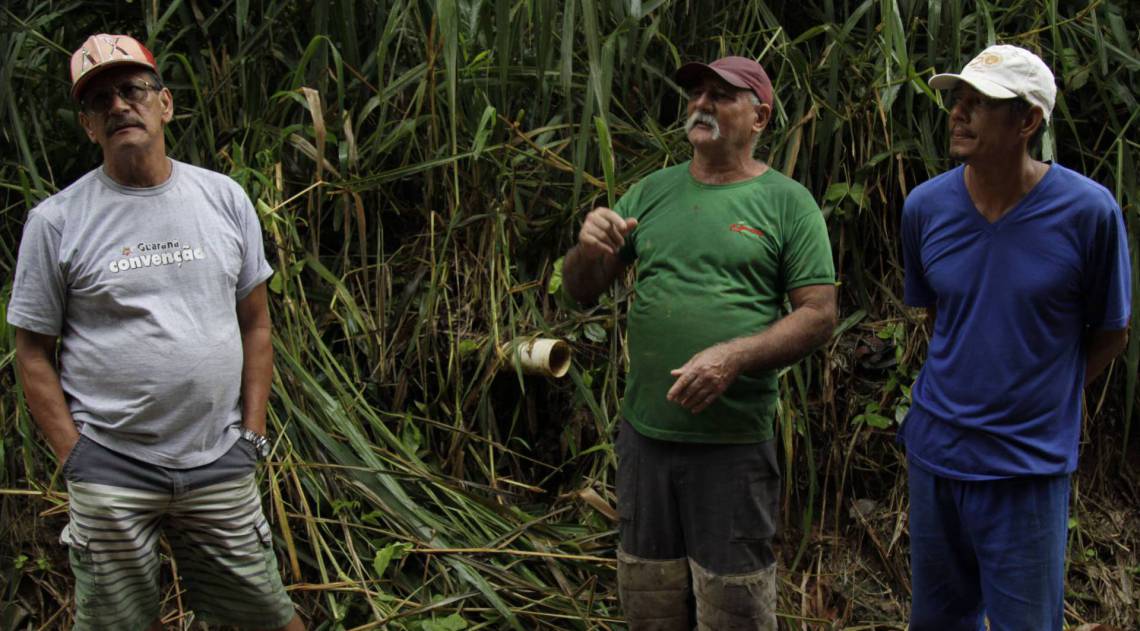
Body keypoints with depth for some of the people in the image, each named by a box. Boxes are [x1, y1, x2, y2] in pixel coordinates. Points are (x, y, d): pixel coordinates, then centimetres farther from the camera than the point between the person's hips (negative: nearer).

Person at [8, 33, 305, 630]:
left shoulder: (224, 198, 4)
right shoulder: (55, 221, -4)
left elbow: (254, 324, 10)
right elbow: (34, 352, 0)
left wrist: (252, 432, 4)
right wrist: (73, 456, -6)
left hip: (221, 463, 2)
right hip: (110, 468, -2)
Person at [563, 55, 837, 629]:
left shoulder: (787, 203, -1)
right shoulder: (652, 193, 10)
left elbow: (818, 315, -6)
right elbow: (581, 291, 9)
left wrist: (735, 356, -20)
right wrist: (589, 248, -13)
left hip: (734, 444, -4)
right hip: (645, 433, 4)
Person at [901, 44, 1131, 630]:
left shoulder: (1088, 211, -13)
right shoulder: (925, 206, -3)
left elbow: (1109, 333, 0)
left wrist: (1038, 401, 0)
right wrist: (961, 386, 11)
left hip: (1028, 469, -3)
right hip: (934, 453, 4)